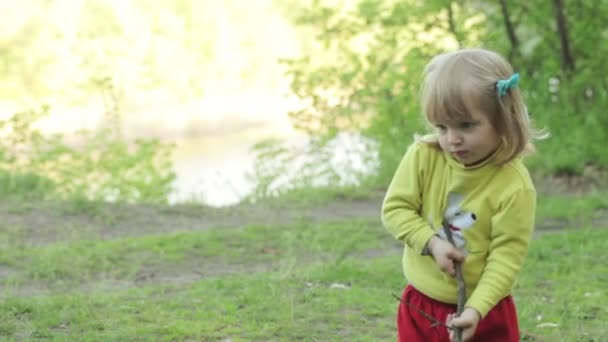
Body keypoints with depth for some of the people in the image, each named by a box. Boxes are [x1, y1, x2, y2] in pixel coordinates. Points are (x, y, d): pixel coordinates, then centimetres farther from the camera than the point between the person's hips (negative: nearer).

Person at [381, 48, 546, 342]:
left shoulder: (515, 186, -20)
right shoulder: (423, 157, -10)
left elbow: (507, 256, -19)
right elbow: (395, 209, -6)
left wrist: (475, 309, -28)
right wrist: (432, 243, -22)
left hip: (484, 316, -3)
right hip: (420, 306, 3)